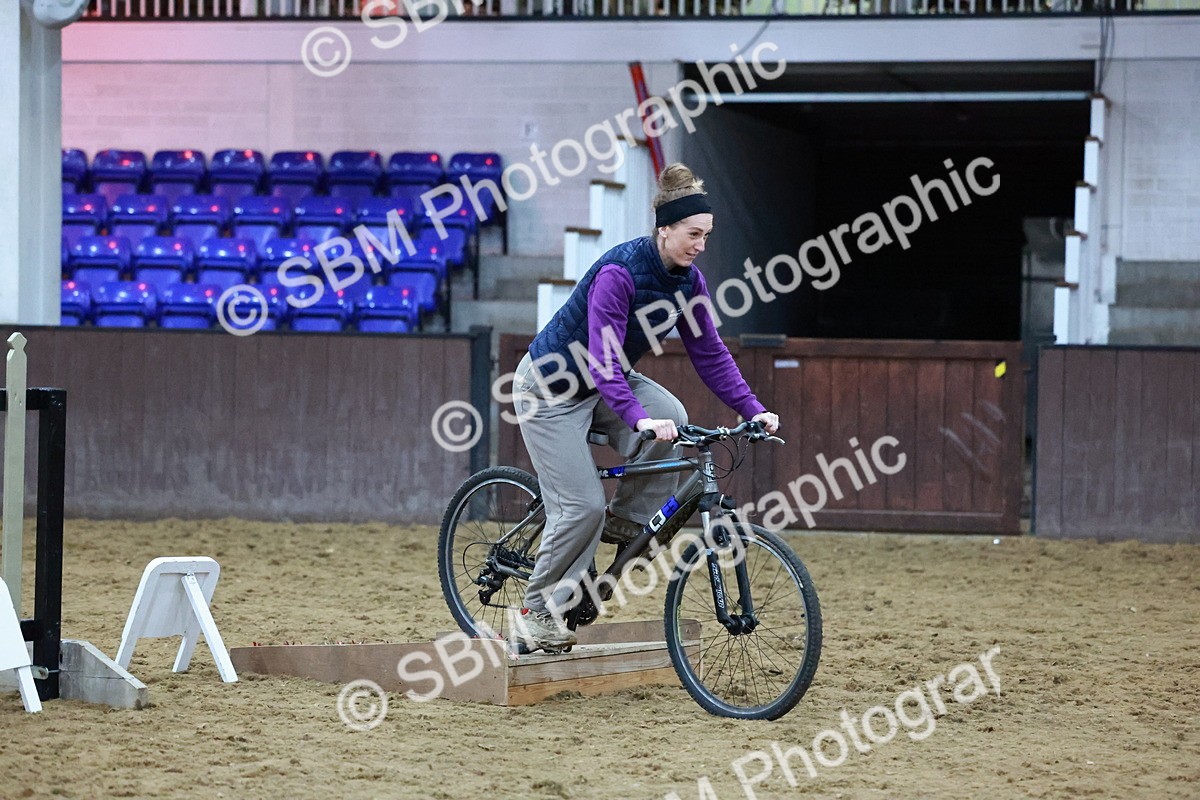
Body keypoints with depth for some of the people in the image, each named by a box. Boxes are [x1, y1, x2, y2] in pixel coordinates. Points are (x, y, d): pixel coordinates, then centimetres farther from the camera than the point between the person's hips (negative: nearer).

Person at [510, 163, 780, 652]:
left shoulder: (688, 280, -7)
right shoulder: (620, 271, -29)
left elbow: (709, 352, -2)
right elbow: (603, 359, -35)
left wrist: (753, 410, -13)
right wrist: (638, 418, -48)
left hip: (605, 382, 7)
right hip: (552, 387, -7)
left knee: (671, 418, -24)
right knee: (582, 507, -13)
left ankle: (628, 521, -5)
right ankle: (537, 611, 3)